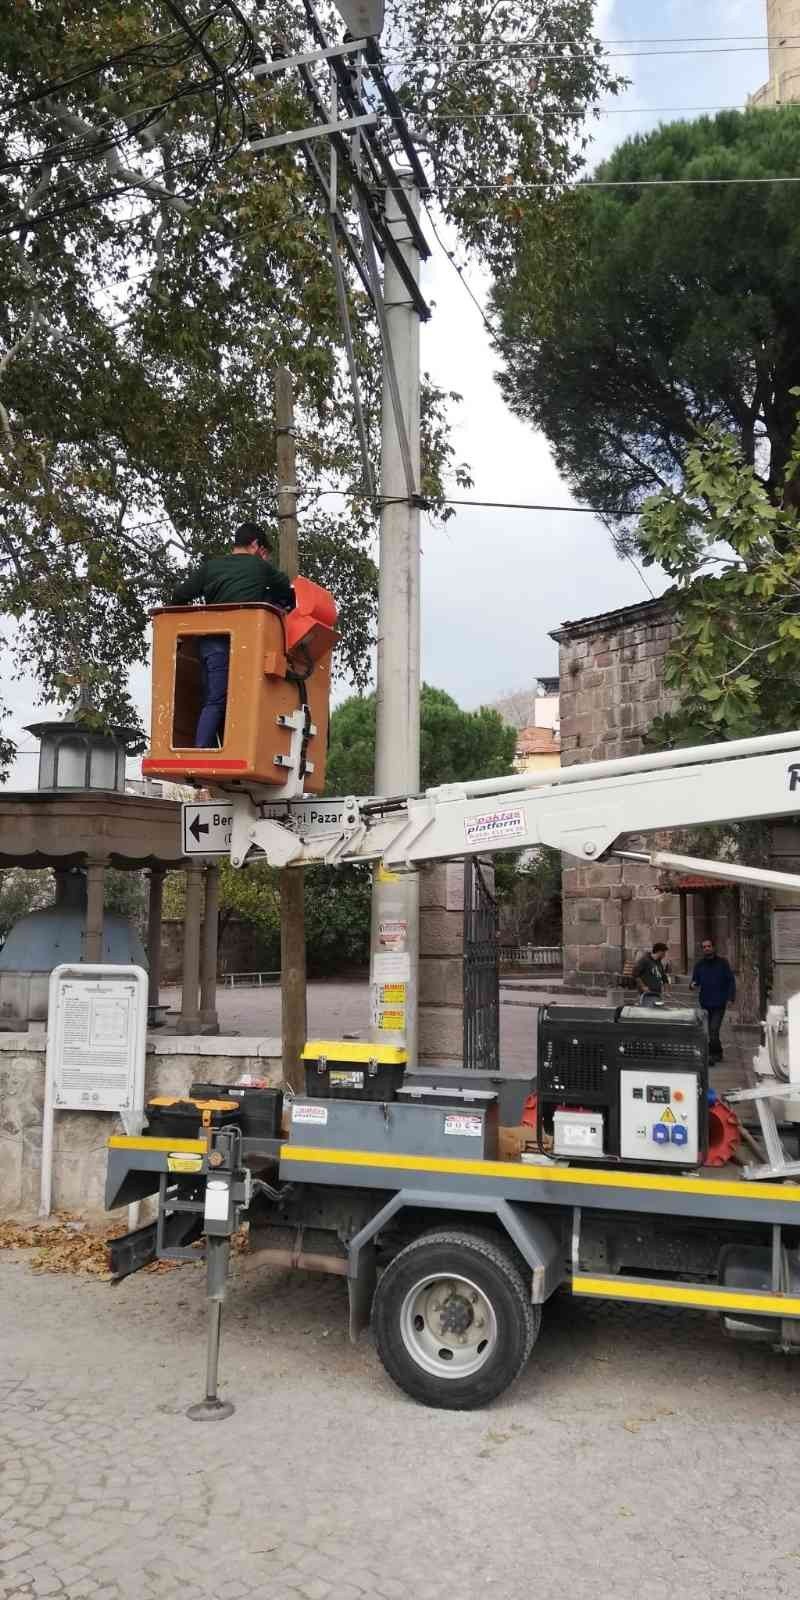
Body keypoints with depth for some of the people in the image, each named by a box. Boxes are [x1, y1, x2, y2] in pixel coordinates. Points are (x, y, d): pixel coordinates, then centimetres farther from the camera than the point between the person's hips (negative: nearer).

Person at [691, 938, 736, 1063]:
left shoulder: (722, 962, 0)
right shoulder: (699, 964, 8)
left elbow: (731, 981, 1)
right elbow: (695, 980, 13)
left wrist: (730, 998, -6)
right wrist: (694, 984, -12)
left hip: (719, 1003, -4)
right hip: (705, 1003, 4)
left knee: (714, 1029, -14)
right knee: (710, 1030, 10)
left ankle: (713, 1054, -9)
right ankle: (717, 1053, 23)